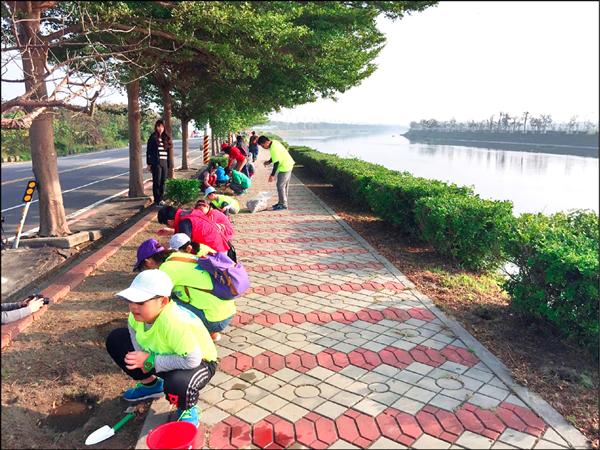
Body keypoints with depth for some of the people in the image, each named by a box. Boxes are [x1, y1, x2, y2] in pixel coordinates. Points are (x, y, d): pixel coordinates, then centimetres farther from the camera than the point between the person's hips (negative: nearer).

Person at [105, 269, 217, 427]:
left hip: (200, 362, -7)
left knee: (178, 384, -42)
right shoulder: (140, 312, -18)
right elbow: (133, 328, 6)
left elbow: (192, 360, -41)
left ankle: (188, 410, -2)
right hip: (164, 354, 8)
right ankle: (150, 385, 20)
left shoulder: (175, 322, -40)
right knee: (115, 340, 1)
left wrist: (150, 361, -32)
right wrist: (141, 356, -12)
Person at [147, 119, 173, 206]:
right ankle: (157, 200, 3)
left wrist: (169, 163, 7)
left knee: (163, 182, 7)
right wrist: (149, 163, -7)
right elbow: (148, 151, -3)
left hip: (165, 163, 5)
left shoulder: (166, 138, 13)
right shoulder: (153, 138, -2)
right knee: (157, 182, -3)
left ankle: (161, 199, 18)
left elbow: (169, 151, 17)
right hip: (156, 163, -5)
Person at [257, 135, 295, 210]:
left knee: (280, 186, -5)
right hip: (288, 165, 10)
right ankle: (282, 202, 25)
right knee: (284, 185, 16)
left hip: (284, 167, -10)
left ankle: (283, 204, 1)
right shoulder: (274, 142, 5)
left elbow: (277, 162, -24)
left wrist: (272, 175, -21)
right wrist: (269, 161, 11)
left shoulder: (273, 149, -25)